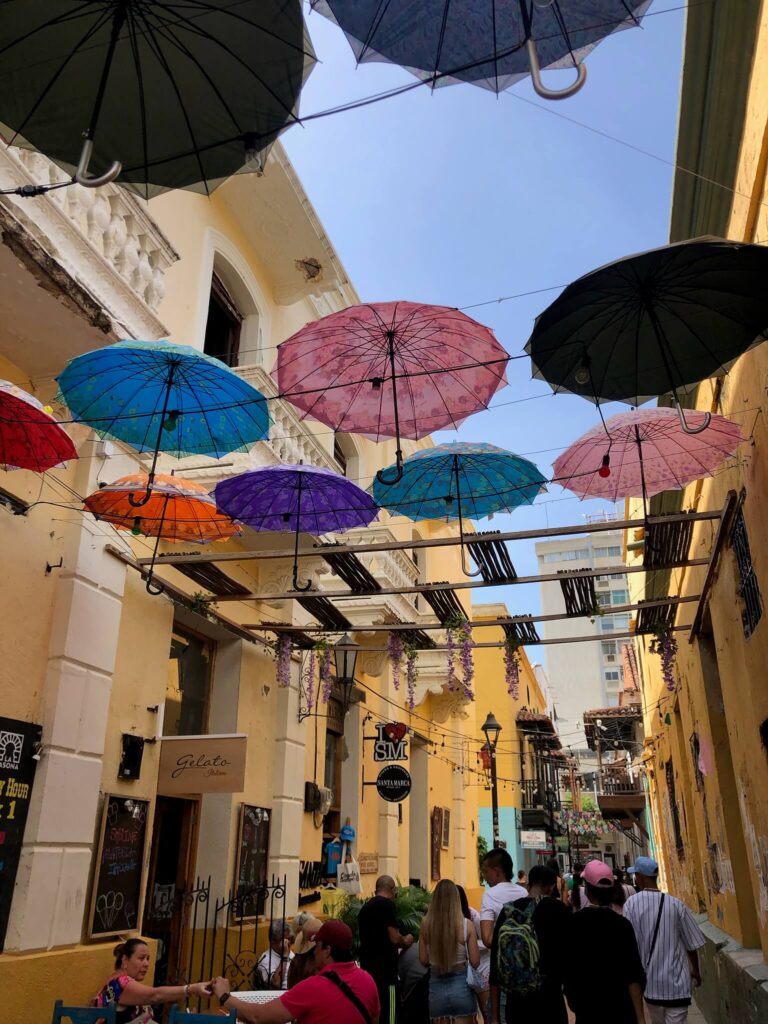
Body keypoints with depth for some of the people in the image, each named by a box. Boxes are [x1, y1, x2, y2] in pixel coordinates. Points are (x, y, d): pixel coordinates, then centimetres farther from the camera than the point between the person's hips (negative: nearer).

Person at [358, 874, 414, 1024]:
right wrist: (406, 941, 4)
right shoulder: (387, 904, -11)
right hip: (384, 970, -8)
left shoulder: (365, 907, 13)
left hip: (367, 968, 8)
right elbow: (394, 938, -17)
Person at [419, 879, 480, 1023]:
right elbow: (475, 962, -7)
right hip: (461, 985, -2)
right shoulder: (466, 924, -12)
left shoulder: (426, 924, -7)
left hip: (436, 986, 2)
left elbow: (423, 960, 1)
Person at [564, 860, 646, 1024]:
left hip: (586, 1007, 1)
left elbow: (567, 967, 2)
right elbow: (633, 975, -15)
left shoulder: (572, 924, -8)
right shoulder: (622, 924, -12)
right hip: (620, 1009, -1)